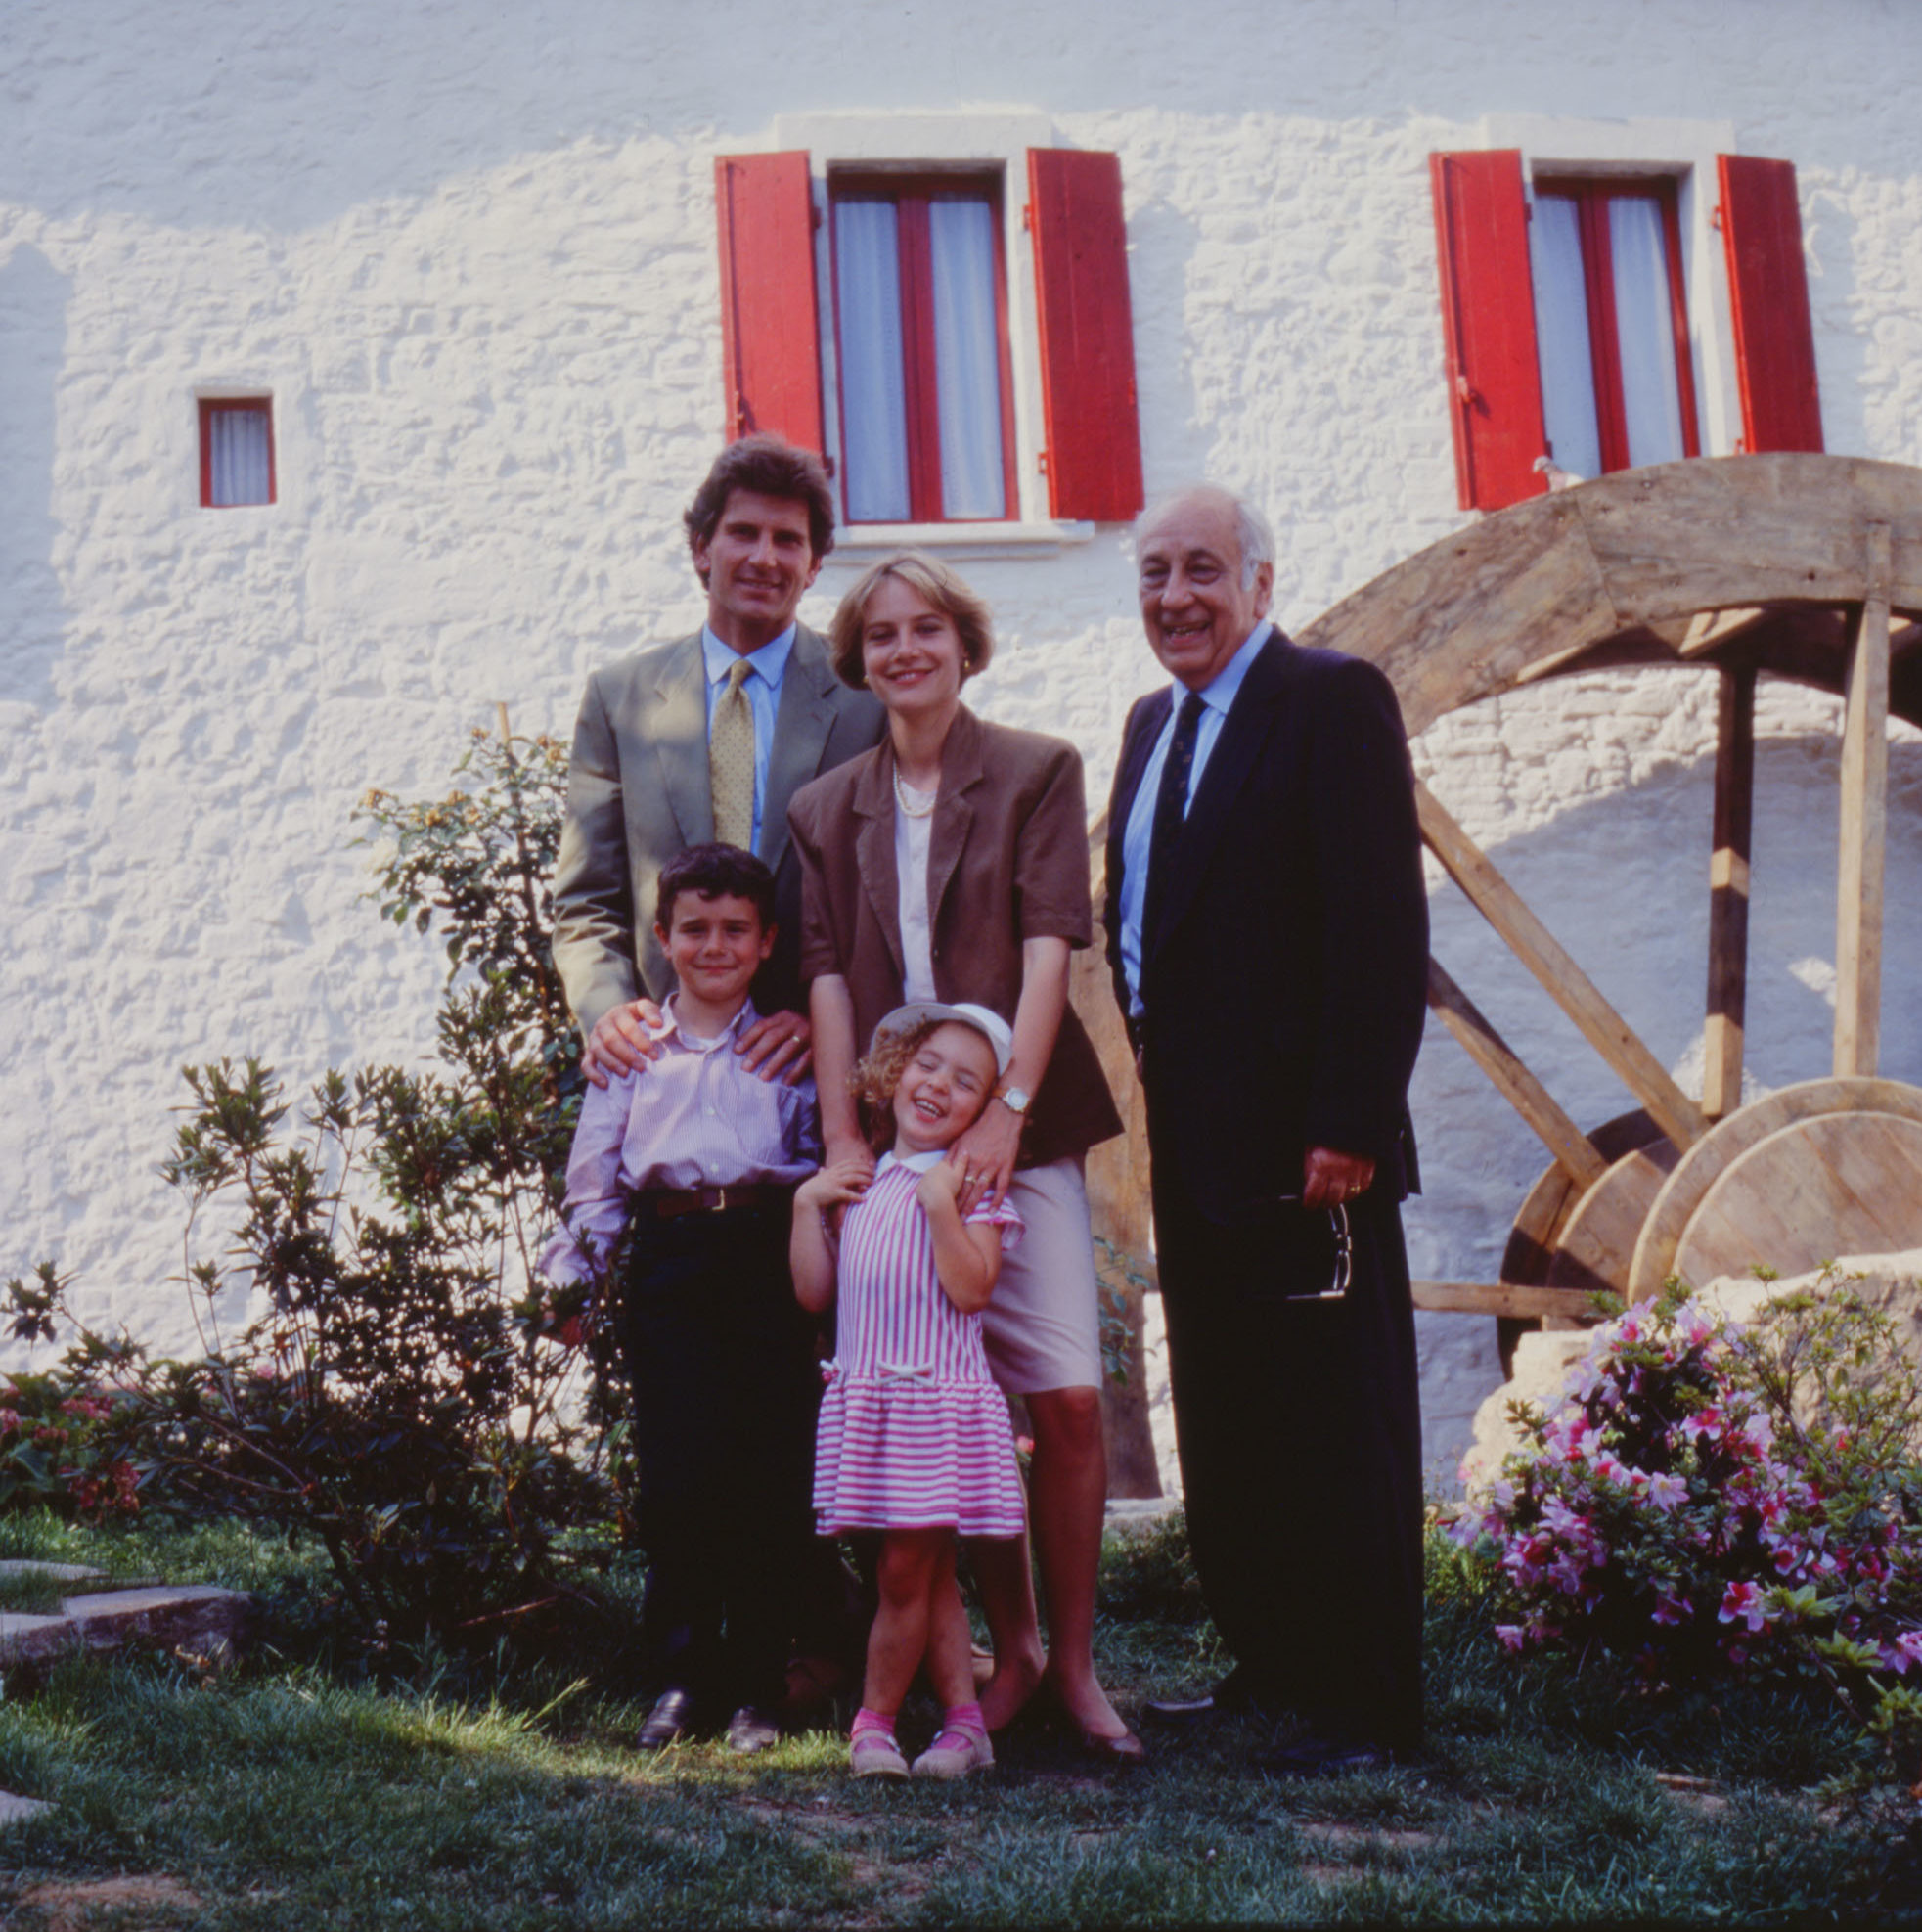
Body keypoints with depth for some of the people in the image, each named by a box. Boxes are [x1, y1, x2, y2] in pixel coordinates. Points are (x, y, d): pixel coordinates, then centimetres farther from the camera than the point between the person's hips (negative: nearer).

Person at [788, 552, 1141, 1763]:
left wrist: (1006, 1107, -15)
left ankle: (1075, 1662, 8)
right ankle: (1012, 1652, 19)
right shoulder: (826, 811, 12)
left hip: (1022, 1128, -2)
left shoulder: (1039, 772, 3)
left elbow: (1048, 947, -6)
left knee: (1067, 1399, -7)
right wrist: (843, 1137, -5)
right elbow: (827, 978, 5)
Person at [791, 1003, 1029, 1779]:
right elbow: (814, 1292, 11)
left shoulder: (971, 1184, -2)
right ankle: (964, 1722, 18)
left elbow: (970, 1289, -15)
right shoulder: (860, 1184, 14)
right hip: (864, 1399, 5)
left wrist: (941, 1203, -20)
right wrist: (807, 1204, 5)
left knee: (905, 1569, -3)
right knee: (932, 1573, 11)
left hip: (938, 1403, -5)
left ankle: (874, 1720, 12)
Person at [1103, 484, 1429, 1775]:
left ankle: (1370, 1704, 12)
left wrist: (1348, 1122, -21)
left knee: (1340, 1425, 1)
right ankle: (1269, 1666, 30)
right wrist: (1158, 1078, 11)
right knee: (1223, 1424, 16)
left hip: (1303, 1139, -9)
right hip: (1193, 1138, 9)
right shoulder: (1154, 724, 17)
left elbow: (1382, 927, -16)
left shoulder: (1336, 699, -9)